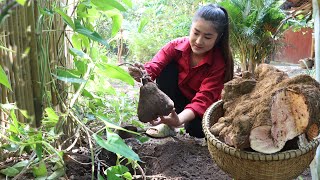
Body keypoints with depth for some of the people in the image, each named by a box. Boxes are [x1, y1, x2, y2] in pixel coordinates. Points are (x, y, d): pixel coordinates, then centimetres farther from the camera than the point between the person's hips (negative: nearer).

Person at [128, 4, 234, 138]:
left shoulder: (219, 63, -24)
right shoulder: (176, 46, -17)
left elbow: (203, 99, -33)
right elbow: (154, 67, -30)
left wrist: (179, 119, -51)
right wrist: (142, 74, -56)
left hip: (201, 108, -2)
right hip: (175, 102, 2)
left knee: (197, 129, -35)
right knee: (167, 66, -23)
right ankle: (166, 123, -16)